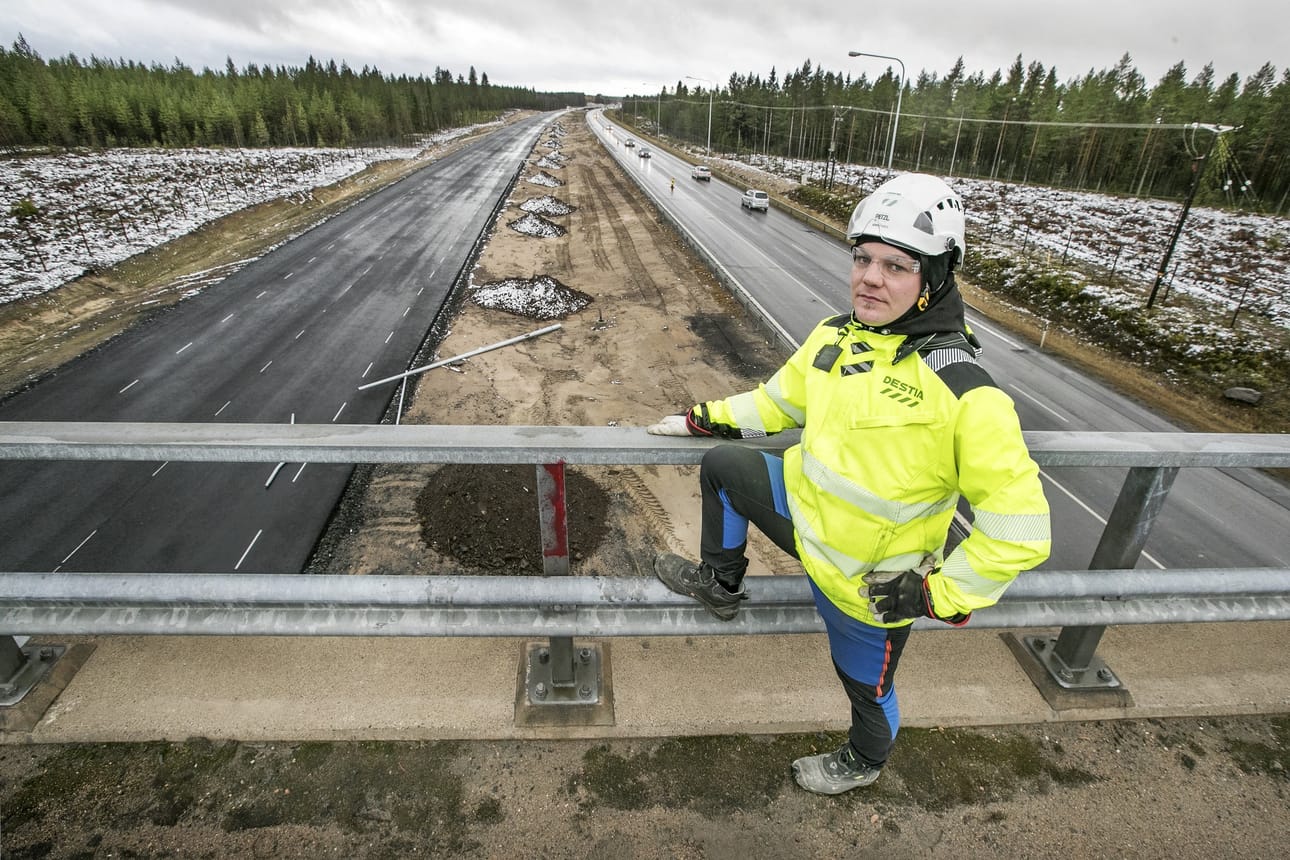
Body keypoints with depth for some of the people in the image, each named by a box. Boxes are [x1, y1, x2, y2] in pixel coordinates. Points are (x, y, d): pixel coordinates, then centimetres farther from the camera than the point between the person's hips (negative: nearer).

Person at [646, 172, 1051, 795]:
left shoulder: (964, 393, -29)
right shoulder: (835, 336, -7)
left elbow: (1018, 526, -24)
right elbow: (779, 400, 11)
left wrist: (938, 595, -19)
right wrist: (703, 419, 9)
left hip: (866, 580, -6)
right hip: (805, 508, 6)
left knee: (866, 684, 17)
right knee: (721, 465, 9)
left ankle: (865, 761, 55)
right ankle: (719, 583, 30)